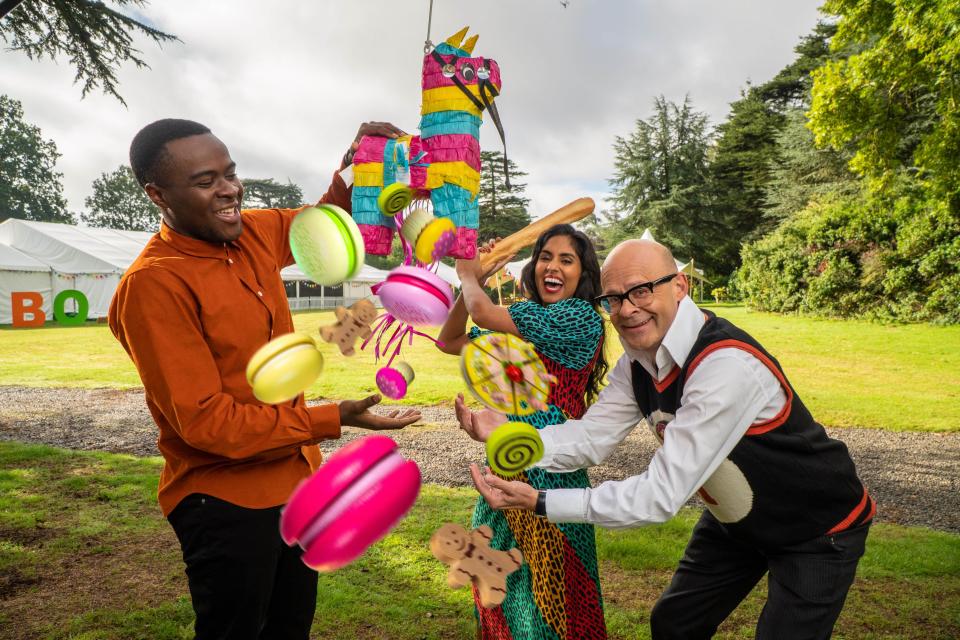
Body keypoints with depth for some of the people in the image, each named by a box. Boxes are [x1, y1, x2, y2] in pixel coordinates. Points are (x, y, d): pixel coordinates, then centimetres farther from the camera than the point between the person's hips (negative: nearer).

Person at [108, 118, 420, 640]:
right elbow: (205, 421, -22)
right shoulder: (152, 284, -21)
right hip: (226, 500, -7)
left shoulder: (255, 234, -1)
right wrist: (330, 420, -21)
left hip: (296, 479, 7)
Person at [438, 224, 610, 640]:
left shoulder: (581, 317, -13)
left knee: (546, 597, 6)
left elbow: (483, 313, -18)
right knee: (503, 589, 20)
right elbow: (449, 341, 13)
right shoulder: (522, 329, 12)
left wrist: (468, 275, 3)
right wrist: (472, 279, 6)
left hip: (550, 471, -8)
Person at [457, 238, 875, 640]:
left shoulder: (728, 365, -38)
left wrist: (540, 502, -39)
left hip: (818, 530, -7)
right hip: (736, 518, 7)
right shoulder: (637, 360, -11)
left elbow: (663, 495, -38)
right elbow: (592, 437, -11)